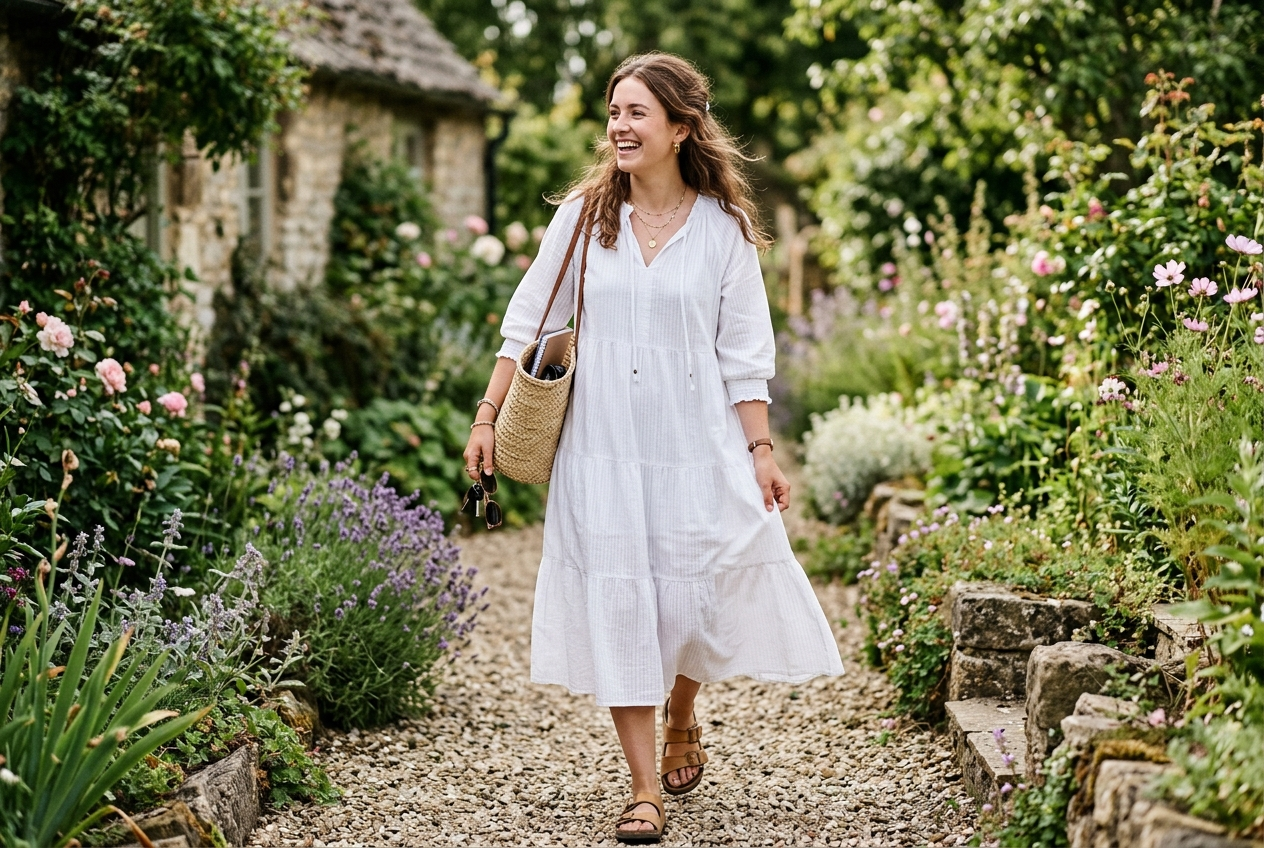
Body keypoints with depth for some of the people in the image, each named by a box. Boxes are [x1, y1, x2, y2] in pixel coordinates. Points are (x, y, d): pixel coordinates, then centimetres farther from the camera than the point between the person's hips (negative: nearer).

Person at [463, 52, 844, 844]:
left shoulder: (723, 227, 0)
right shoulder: (584, 215, 3)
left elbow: (744, 354, 2)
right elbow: (528, 324, 7)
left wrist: (761, 451, -4)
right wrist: (488, 415, 2)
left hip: (697, 447, -1)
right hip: (602, 448, 1)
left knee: (698, 596, 2)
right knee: (616, 606, -1)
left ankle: (681, 720, 36)